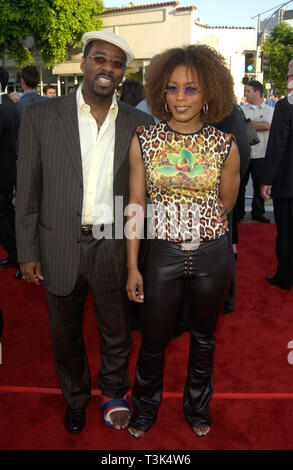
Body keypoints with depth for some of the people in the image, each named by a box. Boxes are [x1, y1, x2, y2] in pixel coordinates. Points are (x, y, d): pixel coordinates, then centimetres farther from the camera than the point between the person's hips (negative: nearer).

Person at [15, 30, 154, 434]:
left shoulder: (140, 124, 0)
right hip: (60, 248, 0)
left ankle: (114, 393, 47)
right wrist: (28, 253, -4)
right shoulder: (40, 116, -4)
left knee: (117, 333, 18)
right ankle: (76, 396, 47)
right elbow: (28, 191, -2)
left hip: (114, 248, 1)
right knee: (65, 333, 19)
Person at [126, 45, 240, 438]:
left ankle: (197, 406, 48)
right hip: (162, 255, 0)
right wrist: (132, 267, -3)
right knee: (153, 341, 14)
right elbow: (136, 205, -3)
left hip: (212, 257, 1)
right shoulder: (143, 140, -6)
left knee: (204, 337, 20)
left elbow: (225, 204, 8)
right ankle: (145, 407, 44)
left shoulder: (225, 146, -7)